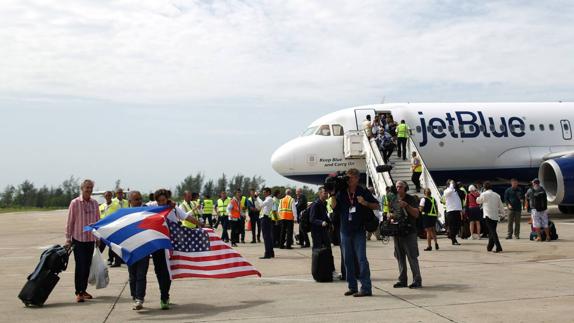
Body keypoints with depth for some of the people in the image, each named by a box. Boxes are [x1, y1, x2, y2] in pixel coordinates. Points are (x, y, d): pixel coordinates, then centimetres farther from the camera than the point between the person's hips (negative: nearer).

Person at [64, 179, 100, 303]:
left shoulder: (95, 203, 5)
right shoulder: (75, 203, -7)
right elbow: (70, 222, -5)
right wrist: (68, 239, -6)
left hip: (90, 239, 4)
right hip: (78, 238, -4)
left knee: (87, 266, 10)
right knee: (80, 266, -6)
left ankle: (83, 290, 21)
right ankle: (78, 293, -1)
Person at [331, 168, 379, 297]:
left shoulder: (363, 192, -3)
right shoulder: (342, 192, 5)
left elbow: (377, 206, 1)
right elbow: (334, 206, 2)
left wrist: (365, 203, -16)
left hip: (359, 231, -4)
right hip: (345, 230, 4)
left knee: (361, 259, -7)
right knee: (348, 260, 9)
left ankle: (366, 288, -5)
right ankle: (352, 287, 18)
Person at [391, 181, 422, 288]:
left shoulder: (411, 199, -3)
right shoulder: (394, 201, 14)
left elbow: (416, 214, -11)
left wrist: (406, 205, -22)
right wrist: (391, 216, 3)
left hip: (409, 232, -6)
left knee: (412, 257, -6)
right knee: (400, 258, 9)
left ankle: (417, 280, -1)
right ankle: (402, 280, 16)